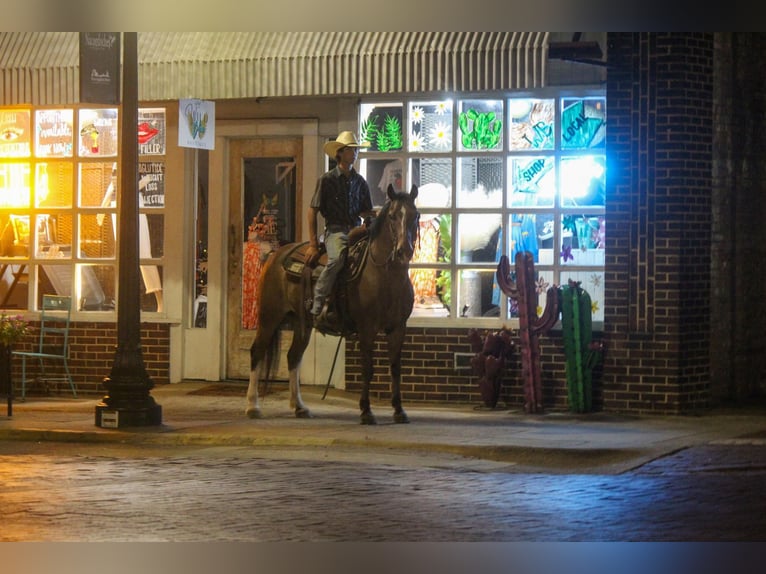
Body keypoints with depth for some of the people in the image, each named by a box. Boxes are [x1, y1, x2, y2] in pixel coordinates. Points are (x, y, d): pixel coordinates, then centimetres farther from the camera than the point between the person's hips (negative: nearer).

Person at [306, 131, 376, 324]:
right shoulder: (327, 179, 0)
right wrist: (313, 244, -6)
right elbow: (313, 210, -1)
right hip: (335, 229, -5)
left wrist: (371, 215, -7)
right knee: (337, 257, -36)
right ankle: (317, 307, -33)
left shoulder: (360, 181, 14)